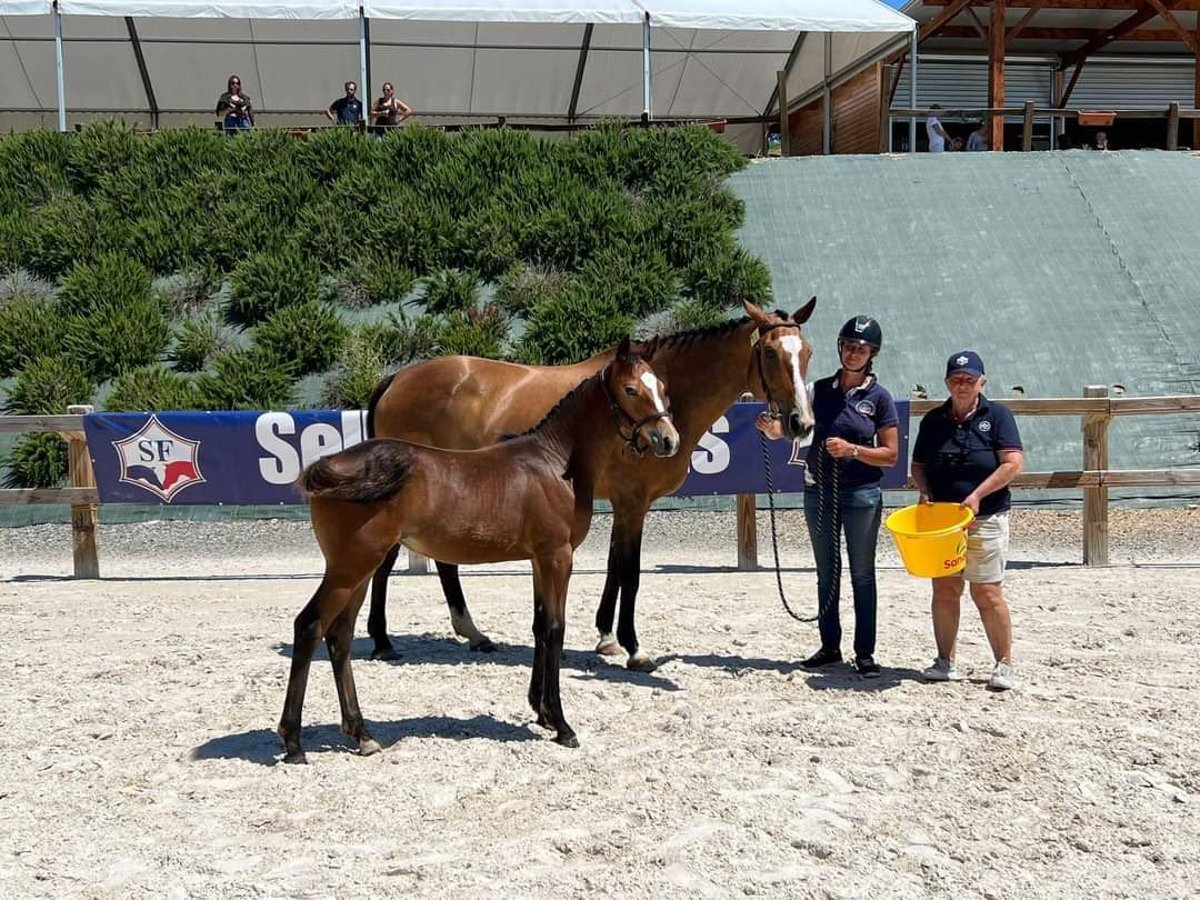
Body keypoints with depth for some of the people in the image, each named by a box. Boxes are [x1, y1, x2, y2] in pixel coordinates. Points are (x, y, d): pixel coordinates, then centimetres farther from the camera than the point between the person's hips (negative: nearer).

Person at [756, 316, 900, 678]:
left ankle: (865, 652, 11)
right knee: (826, 573, 12)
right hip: (818, 491, 4)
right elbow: (791, 426, -3)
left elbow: (890, 454, -7)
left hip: (861, 495, -3)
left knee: (862, 574, 4)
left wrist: (852, 450, -21)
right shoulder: (820, 390, 4)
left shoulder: (879, 397, -4)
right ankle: (829, 646, 23)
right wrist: (772, 428, -24)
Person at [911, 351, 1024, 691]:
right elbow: (918, 465, 16)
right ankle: (945, 662, 15)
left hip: (985, 520, -4)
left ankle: (1004, 665, 7)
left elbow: (1013, 463, -9)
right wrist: (925, 492, -4)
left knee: (988, 593, -4)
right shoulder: (933, 420, 9)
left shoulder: (997, 416, -1)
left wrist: (977, 495, -16)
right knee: (944, 590, 6)